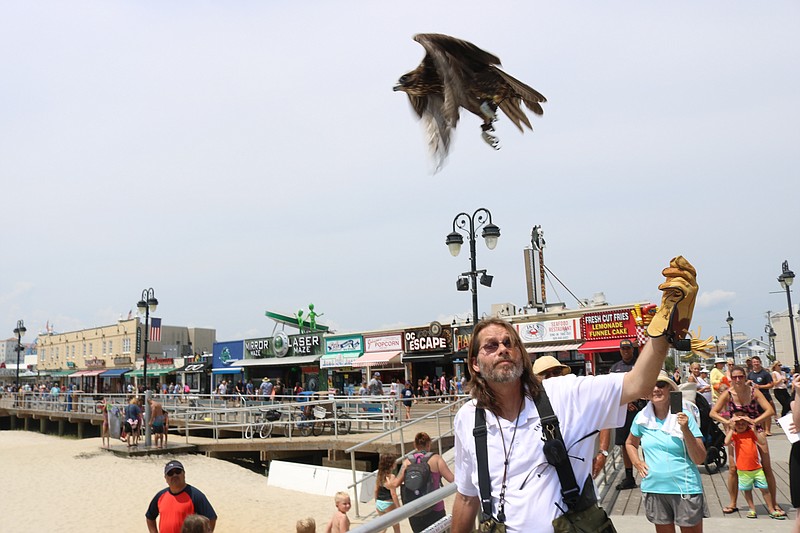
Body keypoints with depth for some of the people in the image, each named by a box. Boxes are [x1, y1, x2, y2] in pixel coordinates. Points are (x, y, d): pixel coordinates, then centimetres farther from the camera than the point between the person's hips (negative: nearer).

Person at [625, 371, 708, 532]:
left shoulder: (683, 416, -9)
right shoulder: (642, 417, -1)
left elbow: (699, 458, -11)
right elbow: (630, 444, 19)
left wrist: (685, 430, -22)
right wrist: (637, 463, 2)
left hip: (685, 489, -3)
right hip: (654, 489, 3)